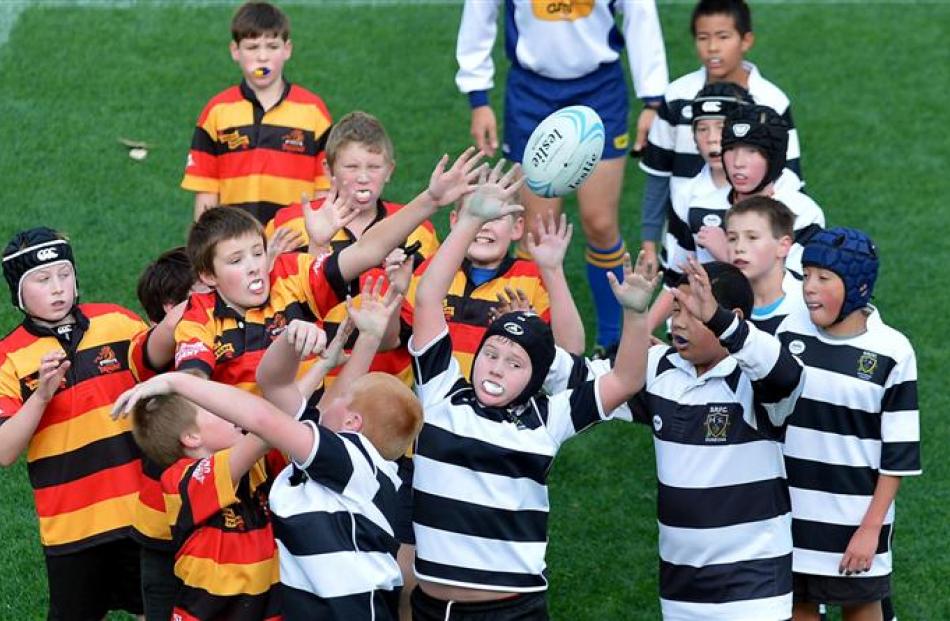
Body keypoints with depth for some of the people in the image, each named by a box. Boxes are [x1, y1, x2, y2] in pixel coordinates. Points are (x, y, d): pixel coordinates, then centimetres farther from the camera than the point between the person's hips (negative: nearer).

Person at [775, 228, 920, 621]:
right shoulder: (790, 332, -3)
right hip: (792, 513, 3)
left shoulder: (891, 352, -13)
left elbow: (898, 455, -9)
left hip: (857, 518, -3)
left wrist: (871, 528, -11)